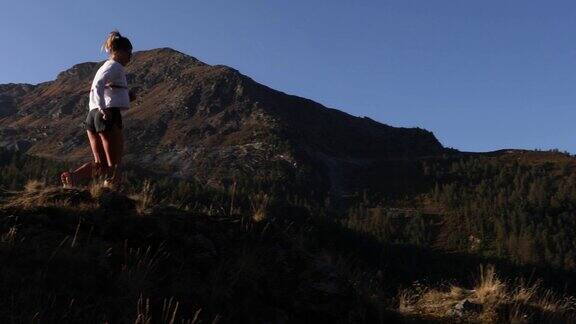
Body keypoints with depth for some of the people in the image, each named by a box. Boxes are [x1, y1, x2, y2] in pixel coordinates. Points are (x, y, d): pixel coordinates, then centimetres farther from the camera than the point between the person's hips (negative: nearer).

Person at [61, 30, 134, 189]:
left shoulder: (104, 67, 25)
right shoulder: (115, 66, -3)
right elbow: (98, 86, -20)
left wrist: (125, 98, 18)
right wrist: (104, 109, -21)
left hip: (93, 116, 8)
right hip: (108, 116, -8)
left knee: (100, 164, 10)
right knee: (114, 166, -2)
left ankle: (72, 176, -11)